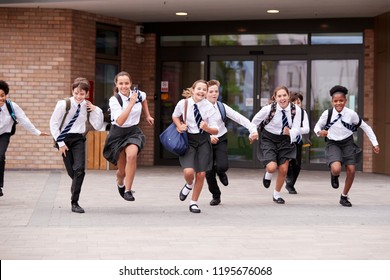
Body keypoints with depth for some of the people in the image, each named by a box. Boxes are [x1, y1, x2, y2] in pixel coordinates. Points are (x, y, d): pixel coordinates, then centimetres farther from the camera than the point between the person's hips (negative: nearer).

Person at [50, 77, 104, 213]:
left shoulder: (87, 106, -1)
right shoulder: (64, 104, -12)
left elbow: (98, 126, 3)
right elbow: (53, 124, -7)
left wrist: (96, 110, -8)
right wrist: (60, 143, -9)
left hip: (79, 139, 2)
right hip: (64, 138, -2)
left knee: (79, 169, -14)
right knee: (71, 171, 1)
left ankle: (75, 202, -9)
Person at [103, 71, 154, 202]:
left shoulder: (138, 94, -7)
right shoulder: (114, 100, -17)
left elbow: (144, 99, 21)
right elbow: (120, 121, -30)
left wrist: (148, 116, 21)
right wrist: (131, 103, -32)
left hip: (133, 132, 1)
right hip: (118, 133, -1)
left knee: (131, 155, -32)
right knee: (122, 170, 7)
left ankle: (128, 191, -19)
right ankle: (120, 184, 47)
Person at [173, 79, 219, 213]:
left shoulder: (209, 107, -10)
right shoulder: (183, 103, -9)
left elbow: (215, 130, -8)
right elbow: (175, 116, 14)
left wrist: (207, 128, -29)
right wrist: (180, 126, -5)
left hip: (203, 140, 1)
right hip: (187, 139, -1)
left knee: (201, 174, 3)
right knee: (188, 171, -20)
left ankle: (194, 202, 24)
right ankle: (189, 185, 18)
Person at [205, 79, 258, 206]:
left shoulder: (222, 107, -1)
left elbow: (239, 118, -5)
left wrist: (253, 129, -17)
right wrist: (209, 136, -25)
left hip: (221, 140, 1)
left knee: (222, 166, -21)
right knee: (209, 172, 0)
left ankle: (221, 172, 19)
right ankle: (216, 196, 23)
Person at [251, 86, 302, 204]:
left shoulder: (296, 110, -16)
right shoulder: (268, 109, -23)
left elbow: (296, 129, -18)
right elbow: (254, 122, -6)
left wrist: (290, 132, -40)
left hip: (285, 140, 3)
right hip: (268, 139, -3)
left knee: (283, 170, 2)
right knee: (272, 167, -21)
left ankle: (277, 195, 26)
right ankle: (268, 174, 19)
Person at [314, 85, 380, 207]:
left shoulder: (351, 114, -13)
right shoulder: (327, 113, -15)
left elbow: (365, 127, 0)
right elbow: (318, 126, 1)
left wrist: (374, 143, 1)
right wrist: (319, 132, -24)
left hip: (348, 143, 2)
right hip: (333, 144, -2)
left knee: (351, 170, -2)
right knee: (336, 169, -26)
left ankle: (344, 197, 22)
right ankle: (334, 176, 15)